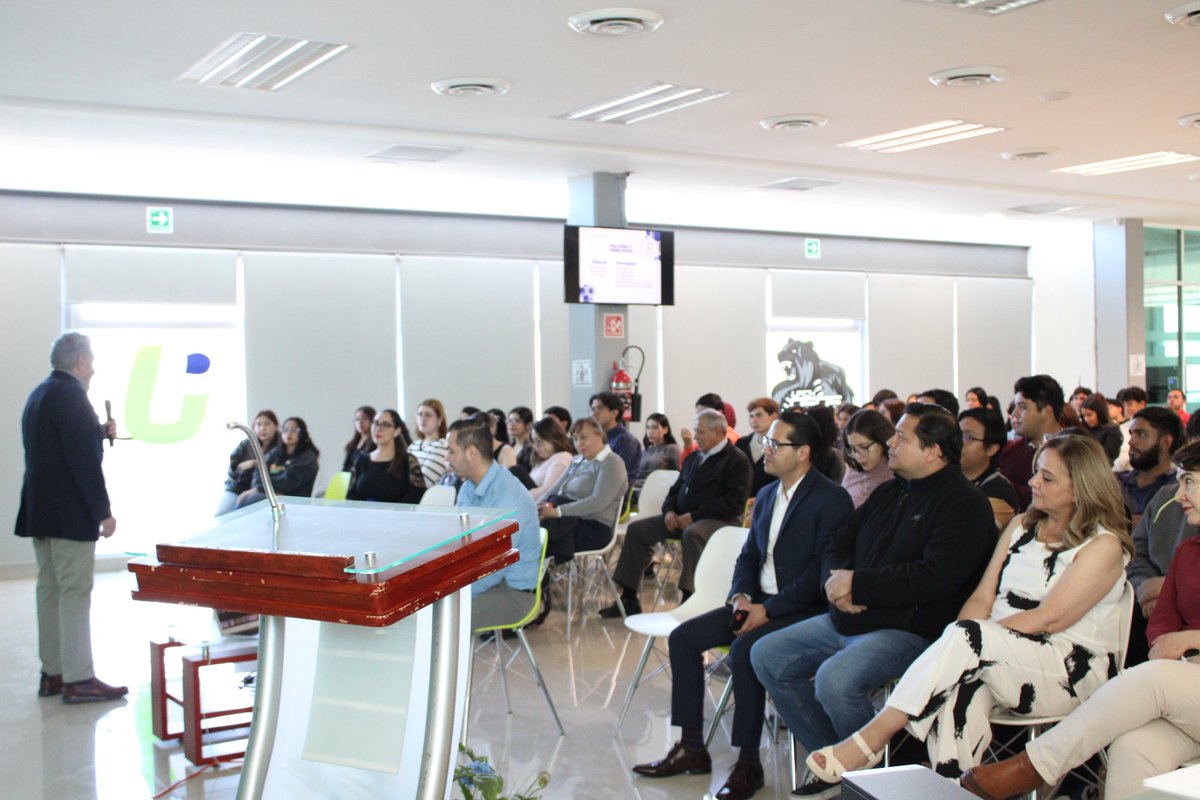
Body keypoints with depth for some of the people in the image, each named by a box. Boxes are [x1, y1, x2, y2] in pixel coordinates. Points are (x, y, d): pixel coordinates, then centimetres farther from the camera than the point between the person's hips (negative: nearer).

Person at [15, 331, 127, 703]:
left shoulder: (39, 394, 15)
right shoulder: (71, 394, -16)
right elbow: (84, 459, -21)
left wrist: (100, 432, 13)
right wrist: (104, 511, -18)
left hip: (39, 510, 10)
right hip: (70, 514, -10)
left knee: (50, 590, 12)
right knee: (75, 592, -6)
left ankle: (52, 672, 19)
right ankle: (78, 679, -4)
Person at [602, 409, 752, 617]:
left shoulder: (737, 460, -5)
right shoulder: (693, 458, 19)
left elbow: (733, 503, -15)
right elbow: (676, 489, 24)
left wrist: (693, 516, -19)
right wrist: (669, 511, 1)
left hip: (719, 520, -8)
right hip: (682, 517, 8)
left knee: (692, 534, -39)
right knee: (637, 529, -4)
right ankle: (629, 598, -2)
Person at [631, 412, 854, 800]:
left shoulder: (832, 500, -12)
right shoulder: (766, 495, 14)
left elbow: (821, 573, -18)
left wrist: (768, 609, -20)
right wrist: (741, 596, -1)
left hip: (803, 609, -8)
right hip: (758, 603, 9)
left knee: (744, 649, -32)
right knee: (683, 637, -4)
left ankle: (748, 762, -17)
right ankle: (691, 749, 3)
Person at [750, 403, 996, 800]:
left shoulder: (964, 504, -9)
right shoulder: (889, 493, 17)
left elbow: (937, 577, -23)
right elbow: (838, 547, 20)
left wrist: (857, 584, -17)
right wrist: (837, 578, -5)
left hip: (908, 629, -9)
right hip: (846, 620, 9)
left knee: (835, 679, -32)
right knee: (767, 656, 1)